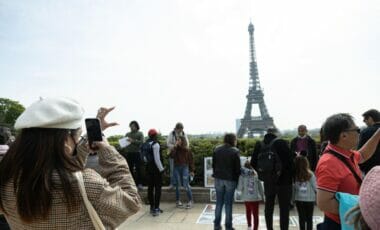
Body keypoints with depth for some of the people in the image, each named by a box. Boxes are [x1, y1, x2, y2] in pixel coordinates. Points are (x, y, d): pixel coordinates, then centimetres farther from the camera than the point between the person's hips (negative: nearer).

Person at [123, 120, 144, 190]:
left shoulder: (140, 134, 5)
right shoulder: (127, 134, 16)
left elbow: (142, 142, -7)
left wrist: (133, 141, -15)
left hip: (137, 153, -3)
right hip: (129, 153, 3)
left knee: (138, 169, -3)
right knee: (130, 169, 4)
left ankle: (139, 184, 4)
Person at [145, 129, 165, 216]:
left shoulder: (146, 144, 7)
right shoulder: (155, 144, -17)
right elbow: (157, 159, -19)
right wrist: (161, 169, -12)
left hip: (149, 168, 7)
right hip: (156, 169, -7)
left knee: (150, 187, 13)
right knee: (158, 188, 0)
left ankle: (152, 207, 24)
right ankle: (156, 209, 1)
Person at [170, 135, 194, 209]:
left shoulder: (187, 150, -1)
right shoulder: (176, 149, 4)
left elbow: (191, 160, 2)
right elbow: (171, 156, -14)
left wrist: (192, 170, 0)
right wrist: (175, 147, -14)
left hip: (185, 168, -2)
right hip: (177, 168, 3)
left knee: (186, 185, -7)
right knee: (177, 185, 9)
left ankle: (190, 201, 6)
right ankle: (177, 201, 22)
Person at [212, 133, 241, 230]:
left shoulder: (216, 149, 2)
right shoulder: (235, 151, -10)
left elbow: (213, 165, 7)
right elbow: (237, 168, -7)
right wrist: (237, 180, 3)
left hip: (218, 179, 4)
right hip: (230, 180, -3)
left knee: (219, 202, 13)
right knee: (228, 203, 6)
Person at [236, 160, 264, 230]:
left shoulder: (242, 175, -5)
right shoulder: (256, 174, 0)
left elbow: (239, 188, -9)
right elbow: (260, 187, 6)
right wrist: (262, 196, 17)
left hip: (247, 198, 0)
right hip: (256, 197, 0)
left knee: (248, 211, 26)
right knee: (255, 214, 10)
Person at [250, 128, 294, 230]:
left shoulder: (259, 144, -1)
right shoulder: (282, 143, -13)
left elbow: (253, 163, 0)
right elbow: (290, 160, -14)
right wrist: (292, 175, 1)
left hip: (268, 182, 4)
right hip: (283, 181, -4)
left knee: (268, 208, 18)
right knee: (284, 209, 7)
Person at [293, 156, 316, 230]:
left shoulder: (294, 174, -12)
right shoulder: (310, 174, -16)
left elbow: (293, 187, -4)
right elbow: (315, 187, -6)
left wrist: (293, 198, 10)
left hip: (299, 199, 1)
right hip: (309, 199, -1)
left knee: (301, 218, 13)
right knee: (309, 218, 13)